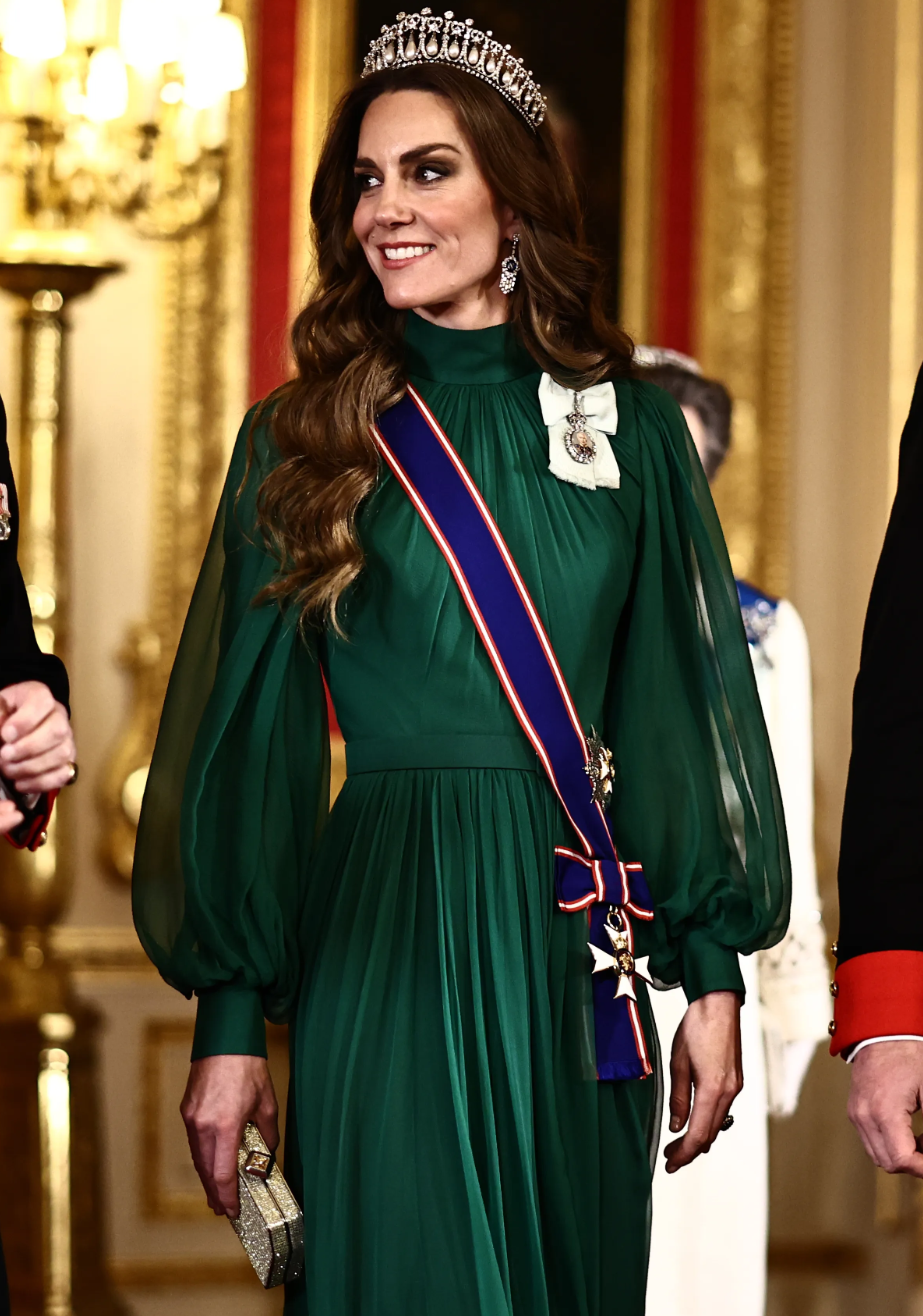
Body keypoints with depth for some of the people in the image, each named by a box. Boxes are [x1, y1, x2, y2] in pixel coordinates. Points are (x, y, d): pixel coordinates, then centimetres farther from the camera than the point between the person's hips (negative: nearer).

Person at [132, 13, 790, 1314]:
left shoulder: (628, 426, 6)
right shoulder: (303, 442, 2)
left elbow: (683, 706, 7)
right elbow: (250, 737, 0)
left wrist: (714, 977, 2)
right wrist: (229, 1022, -4)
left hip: (578, 957, 2)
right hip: (382, 950, -2)